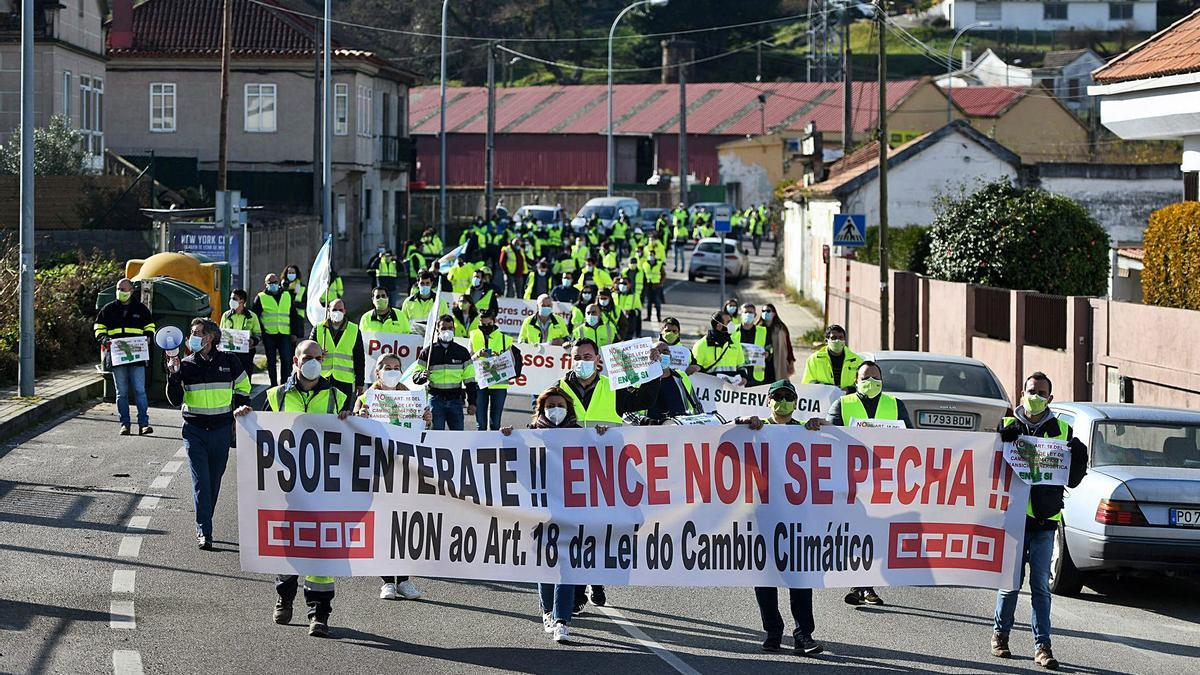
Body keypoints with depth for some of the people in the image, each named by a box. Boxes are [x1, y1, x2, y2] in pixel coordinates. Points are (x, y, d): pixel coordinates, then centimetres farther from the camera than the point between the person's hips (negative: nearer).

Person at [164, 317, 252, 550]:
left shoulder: (229, 362, 1)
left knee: (214, 482, 8)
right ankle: (204, 532, -10)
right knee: (200, 482, -9)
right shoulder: (186, 365, 1)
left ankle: (204, 526, 23)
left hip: (221, 429, 1)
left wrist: (239, 408, 3)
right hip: (194, 430, -1)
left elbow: (243, 387, 17)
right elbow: (175, 400, -3)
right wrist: (173, 375, -14)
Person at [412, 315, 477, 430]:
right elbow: (415, 377, 7)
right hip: (435, 400, -1)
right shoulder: (428, 352, 6)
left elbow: (470, 380, 11)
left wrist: (472, 402, 5)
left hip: (455, 400, 1)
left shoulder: (462, 352, 10)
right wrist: (422, 376, -16)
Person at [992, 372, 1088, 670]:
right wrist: (1004, 440, -14)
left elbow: (1071, 479, 12)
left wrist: (1079, 459, -7)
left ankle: (1042, 645, -1)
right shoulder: (1007, 427, 7)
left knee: (1041, 584, 0)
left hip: (1045, 518, 1)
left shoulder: (1062, 431, 10)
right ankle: (1000, 634, 21)